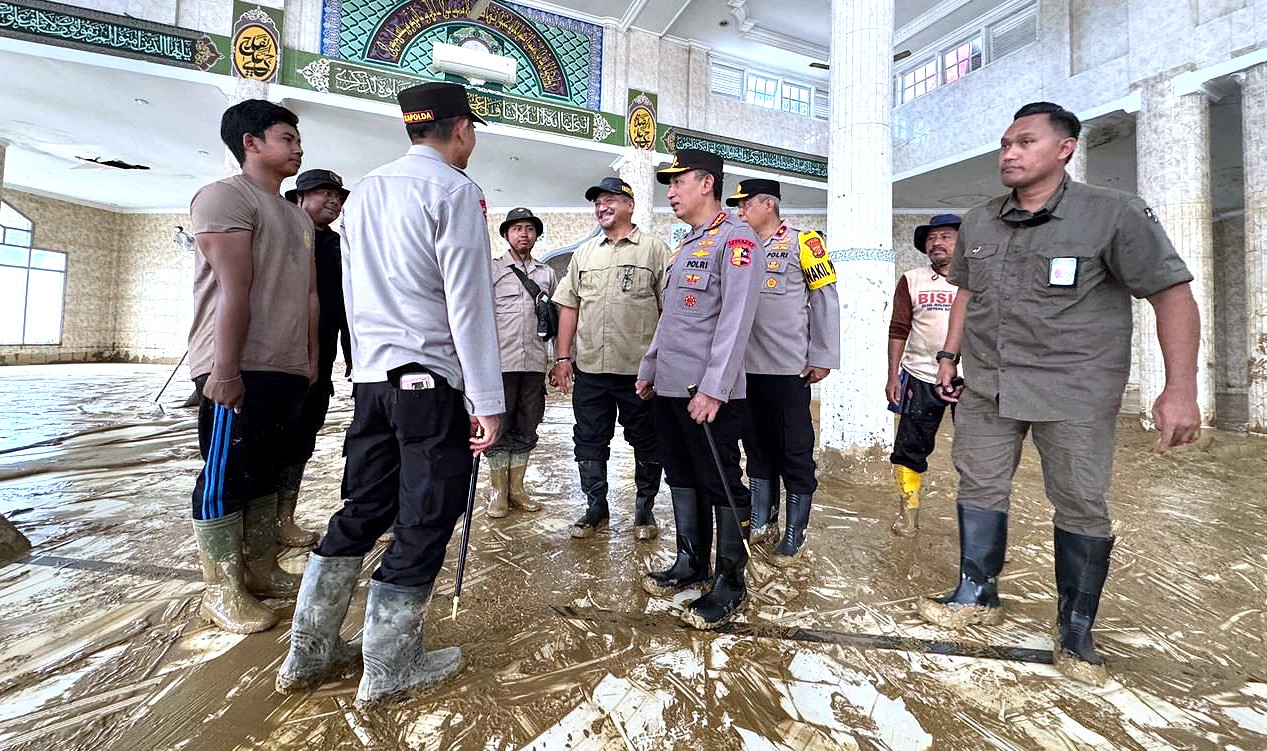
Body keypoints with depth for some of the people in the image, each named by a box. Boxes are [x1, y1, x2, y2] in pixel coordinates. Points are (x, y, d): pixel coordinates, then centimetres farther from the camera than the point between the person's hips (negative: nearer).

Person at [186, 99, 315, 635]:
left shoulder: (297, 216, 21)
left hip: (288, 370, 8)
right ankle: (221, 590, 11)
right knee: (225, 477, 0)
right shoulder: (226, 196, -5)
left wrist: (311, 357, 14)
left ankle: (260, 571, 25)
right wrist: (225, 368, -20)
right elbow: (233, 288, -15)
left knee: (266, 473, 13)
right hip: (239, 369, -8)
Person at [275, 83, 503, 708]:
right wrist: (487, 400, -12)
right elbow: (469, 302, -14)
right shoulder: (454, 191, -7)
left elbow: (352, 293, 18)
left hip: (369, 376, 8)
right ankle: (388, 670, 19)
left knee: (361, 511, 17)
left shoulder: (364, 191, 16)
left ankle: (308, 654, 30)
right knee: (423, 523, 5)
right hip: (433, 380, -7)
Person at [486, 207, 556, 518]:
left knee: (526, 428, 10)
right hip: (501, 362, -3)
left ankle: (516, 487, 23)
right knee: (499, 427, 3)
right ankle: (497, 491, 17)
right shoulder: (491, 270, 4)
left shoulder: (547, 273, 14)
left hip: (535, 363, 3)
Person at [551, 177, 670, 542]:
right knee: (589, 441, 11)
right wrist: (563, 357, 6)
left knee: (646, 442, 7)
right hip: (589, 367, 4)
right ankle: (596, 509, 27)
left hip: (639, 368, -4)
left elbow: (669, 307, -2)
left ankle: (644, 510, 25)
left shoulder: (655, 249, 2)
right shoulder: (583, 253, 16)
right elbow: (568, 306, 14)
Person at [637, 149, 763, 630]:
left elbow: (735, 319, -18)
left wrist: (713, 388, -22)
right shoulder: (686, 245, 21)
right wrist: (649, 369, 22)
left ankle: (730, 583, 17)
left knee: (720, 485, 1)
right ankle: (691, 564, 32)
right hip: (669, 389, 9)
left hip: (709, 393, -9)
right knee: (682, 479, 16)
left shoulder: (735, 239, -8)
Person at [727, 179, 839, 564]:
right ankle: (761, 523, 29)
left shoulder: (802, 243, -2)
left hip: (789, 370, -6)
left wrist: (822, 357, -9)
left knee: (795, 454, 3)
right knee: (757, 449, 15)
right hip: (746, 369, 6)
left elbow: (826, 299, -5)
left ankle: (795, 535, 17)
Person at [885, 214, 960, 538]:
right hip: (921, 379, 0)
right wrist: (893, 375, -4)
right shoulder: (911, 281, 3)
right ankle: (908, 511, 19)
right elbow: (899, 330, 1)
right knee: (910, 447, 5)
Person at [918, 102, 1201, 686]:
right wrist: (949, 355, 12)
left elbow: (1172, 294, -10)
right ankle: (977, 595, 26)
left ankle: (1076, 632, 22)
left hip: (1075, 391, -4)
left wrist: (1180, 390, -17)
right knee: (979, 488, 9)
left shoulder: (1114, 215, -8)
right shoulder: (977, 224, 7)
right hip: (987, 383, 5)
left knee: (1081, 506, 4)